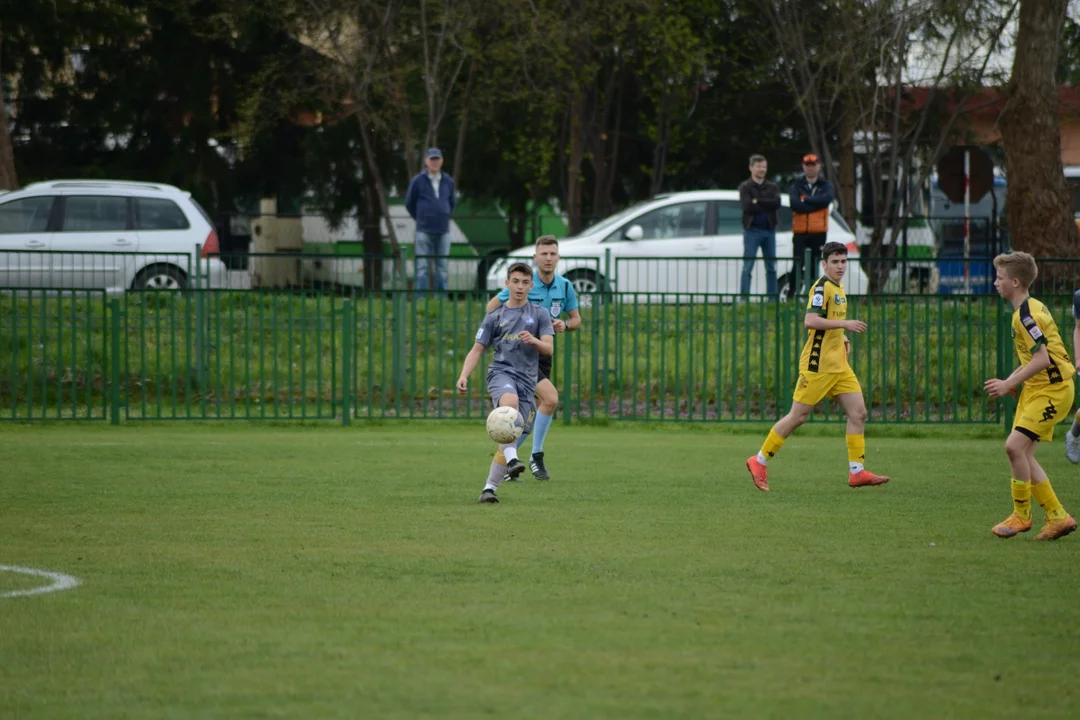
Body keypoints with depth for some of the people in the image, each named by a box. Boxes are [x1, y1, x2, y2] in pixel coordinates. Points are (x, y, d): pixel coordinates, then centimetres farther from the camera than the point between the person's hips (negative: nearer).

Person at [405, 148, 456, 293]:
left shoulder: (448, 181, 8)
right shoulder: (418, 181, -2)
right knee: (422, 267, -4)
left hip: (443, 231, 3)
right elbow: (409, 203, 9)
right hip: (424, 231, -3)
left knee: (443, 267, 3)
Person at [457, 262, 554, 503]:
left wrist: (533, 340, -18)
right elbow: (477, 350, 12)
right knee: (510, 400, -38)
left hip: (527, 379, 2)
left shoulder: (540, 314, 13)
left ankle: (490, 487, 6)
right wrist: (464, 375, -5)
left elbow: (548, 349, 5)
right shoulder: (495, 316, 12)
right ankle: (512, 459, -48)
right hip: (501, 372, -2)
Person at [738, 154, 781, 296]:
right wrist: (767, 206, -9)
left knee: (771, 267, 8)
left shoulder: (773, 187, 11)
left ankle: (772, 299, 13)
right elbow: (748, 206, -15)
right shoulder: (745, 187, 1)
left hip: (769, 230, 4)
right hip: (752, 230, -4)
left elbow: (777, 203, -8)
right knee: (747, 267, -7)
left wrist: (758, 202, -13)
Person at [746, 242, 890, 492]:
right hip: (817, 365, -9)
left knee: (858, 413, -1)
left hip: (838, 365, 9)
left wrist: (841, 338, 13)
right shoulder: (822, 287, -13)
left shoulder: (838, 289, 16)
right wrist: (845, 324, -27)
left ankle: (857, 472, 1)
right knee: (798, 416, -4)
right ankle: (759, 461, 8)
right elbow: (810, 321, -26)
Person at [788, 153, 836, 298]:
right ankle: (792, 294, -6)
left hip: (819, 232, 1)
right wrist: (815, 204, -13)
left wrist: (806, 200, -12)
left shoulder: (826, 186, 9)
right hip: (800, 232, -1)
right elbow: (794, 204, -12)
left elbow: (827, 199, -14)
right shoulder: (796, 186, 6)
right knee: (798, 264, -9)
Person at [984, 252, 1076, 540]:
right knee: (1023, 454, 7)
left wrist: (1008, 384, -21)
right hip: (1035, 389, 10)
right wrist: (1010, 381, 13)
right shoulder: (1030, 309, 13)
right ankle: (1058, 517, 12)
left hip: (1051, 391, -10)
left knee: (1015, 445, -17)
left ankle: (1021, 514, -3)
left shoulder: (1027, 314, -19)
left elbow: (1042, 359, -26)